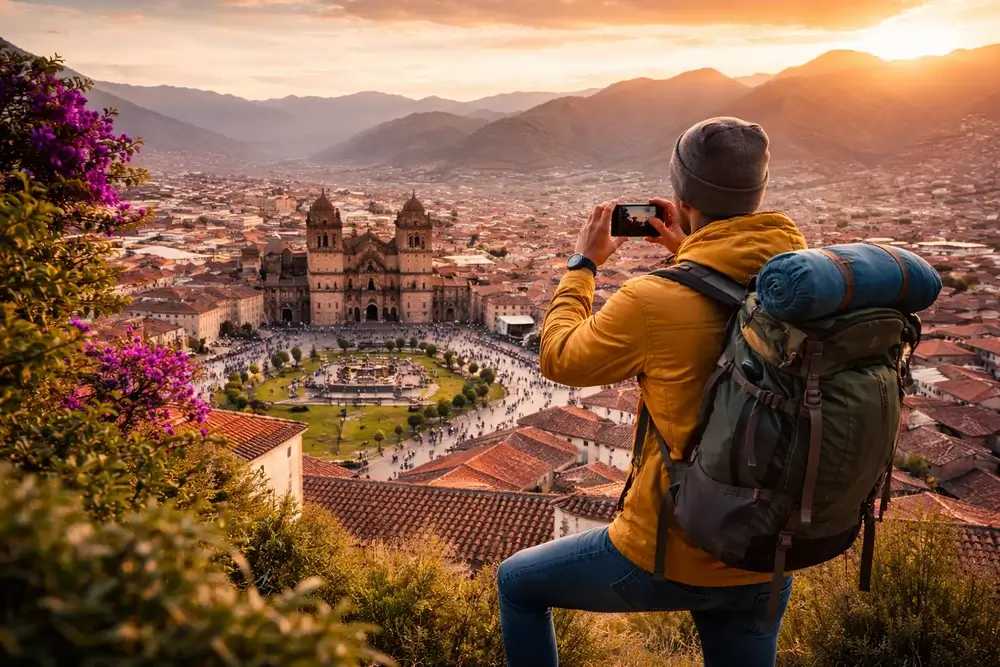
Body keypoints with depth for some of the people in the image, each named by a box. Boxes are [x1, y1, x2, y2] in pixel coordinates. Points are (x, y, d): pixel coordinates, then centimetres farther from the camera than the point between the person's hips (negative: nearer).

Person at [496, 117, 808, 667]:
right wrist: (689, 253, 15)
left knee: (517, 583, 20)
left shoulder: (655, 302, -24)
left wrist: (583, 263, 6)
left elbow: (559, 359, -5)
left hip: (668, 555, -5)